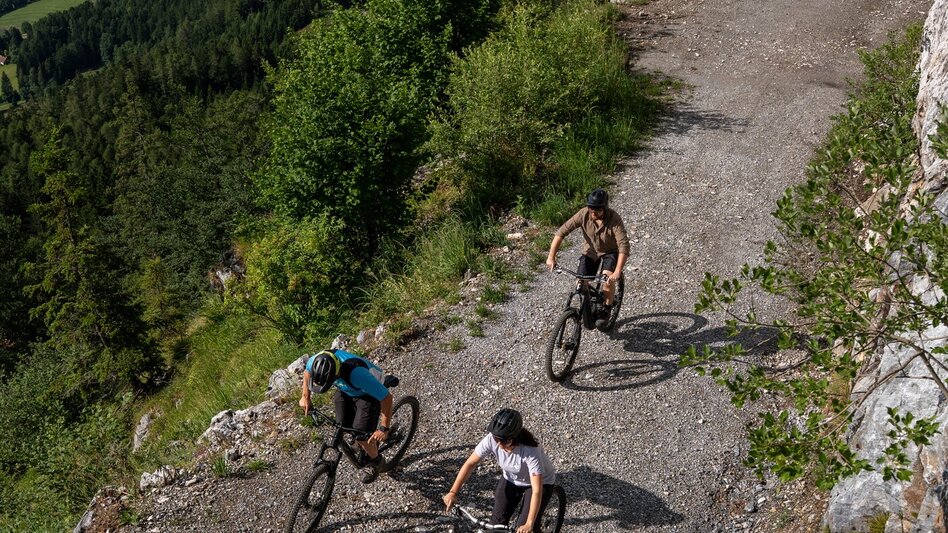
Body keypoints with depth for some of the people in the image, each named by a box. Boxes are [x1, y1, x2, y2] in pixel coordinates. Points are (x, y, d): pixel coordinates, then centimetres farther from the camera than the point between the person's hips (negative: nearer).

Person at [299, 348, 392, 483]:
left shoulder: (357, 374, -46)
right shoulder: (316, 361, -30)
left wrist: (383, 429, -30)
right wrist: (305, 397, -3)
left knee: (361, 435, -13)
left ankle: (376, 462, 17)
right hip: (345, 390, 6)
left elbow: (387, 397, -35)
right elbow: (307, 371, 0)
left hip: (369, 392, -5)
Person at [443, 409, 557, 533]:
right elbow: (470, 463, -20)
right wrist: (453, 492, -27)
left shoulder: (530, 451, -40)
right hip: (511, 480, 4)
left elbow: (537, 490, -40)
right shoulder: (491, 439, -29)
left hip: (540, 482, -4)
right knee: (497, 522, -4)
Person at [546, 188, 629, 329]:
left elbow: (624, 246, -40)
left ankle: (606, 310, -2)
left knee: (608, 278, -28)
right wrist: (551, 257, -31)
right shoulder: (584, 214, -25)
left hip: (611, 252, -3)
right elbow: (562, 232, -23)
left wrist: (617, 272, -51)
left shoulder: (614, 219, -33)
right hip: (591, 251, 3)